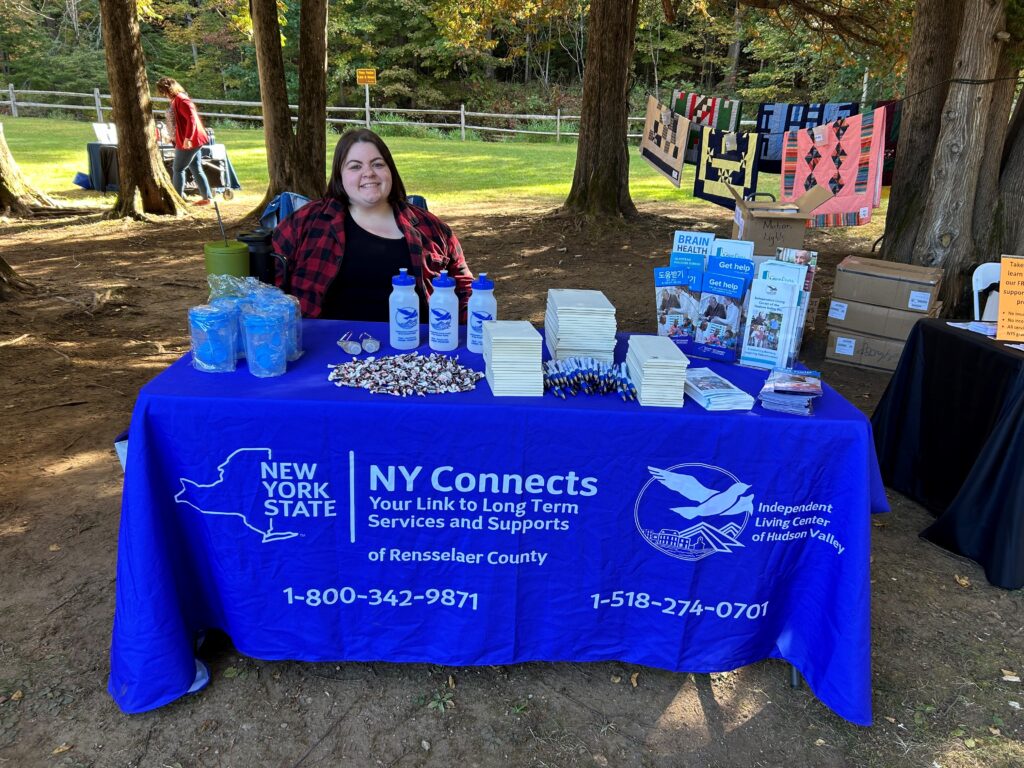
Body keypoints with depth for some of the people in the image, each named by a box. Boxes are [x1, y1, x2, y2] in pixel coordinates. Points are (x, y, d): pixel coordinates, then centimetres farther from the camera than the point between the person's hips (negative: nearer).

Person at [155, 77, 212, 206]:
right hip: (193, 141, 10)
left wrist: (188, 138, -29)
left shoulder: (181, 100, -16)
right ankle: (207, 197, 13)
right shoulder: (175, 100, 15)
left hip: (189, 142, -10)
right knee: (196, 169, 11)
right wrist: (173, 137, 26)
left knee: (177, 169, -3)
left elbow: (192, 118, -25)